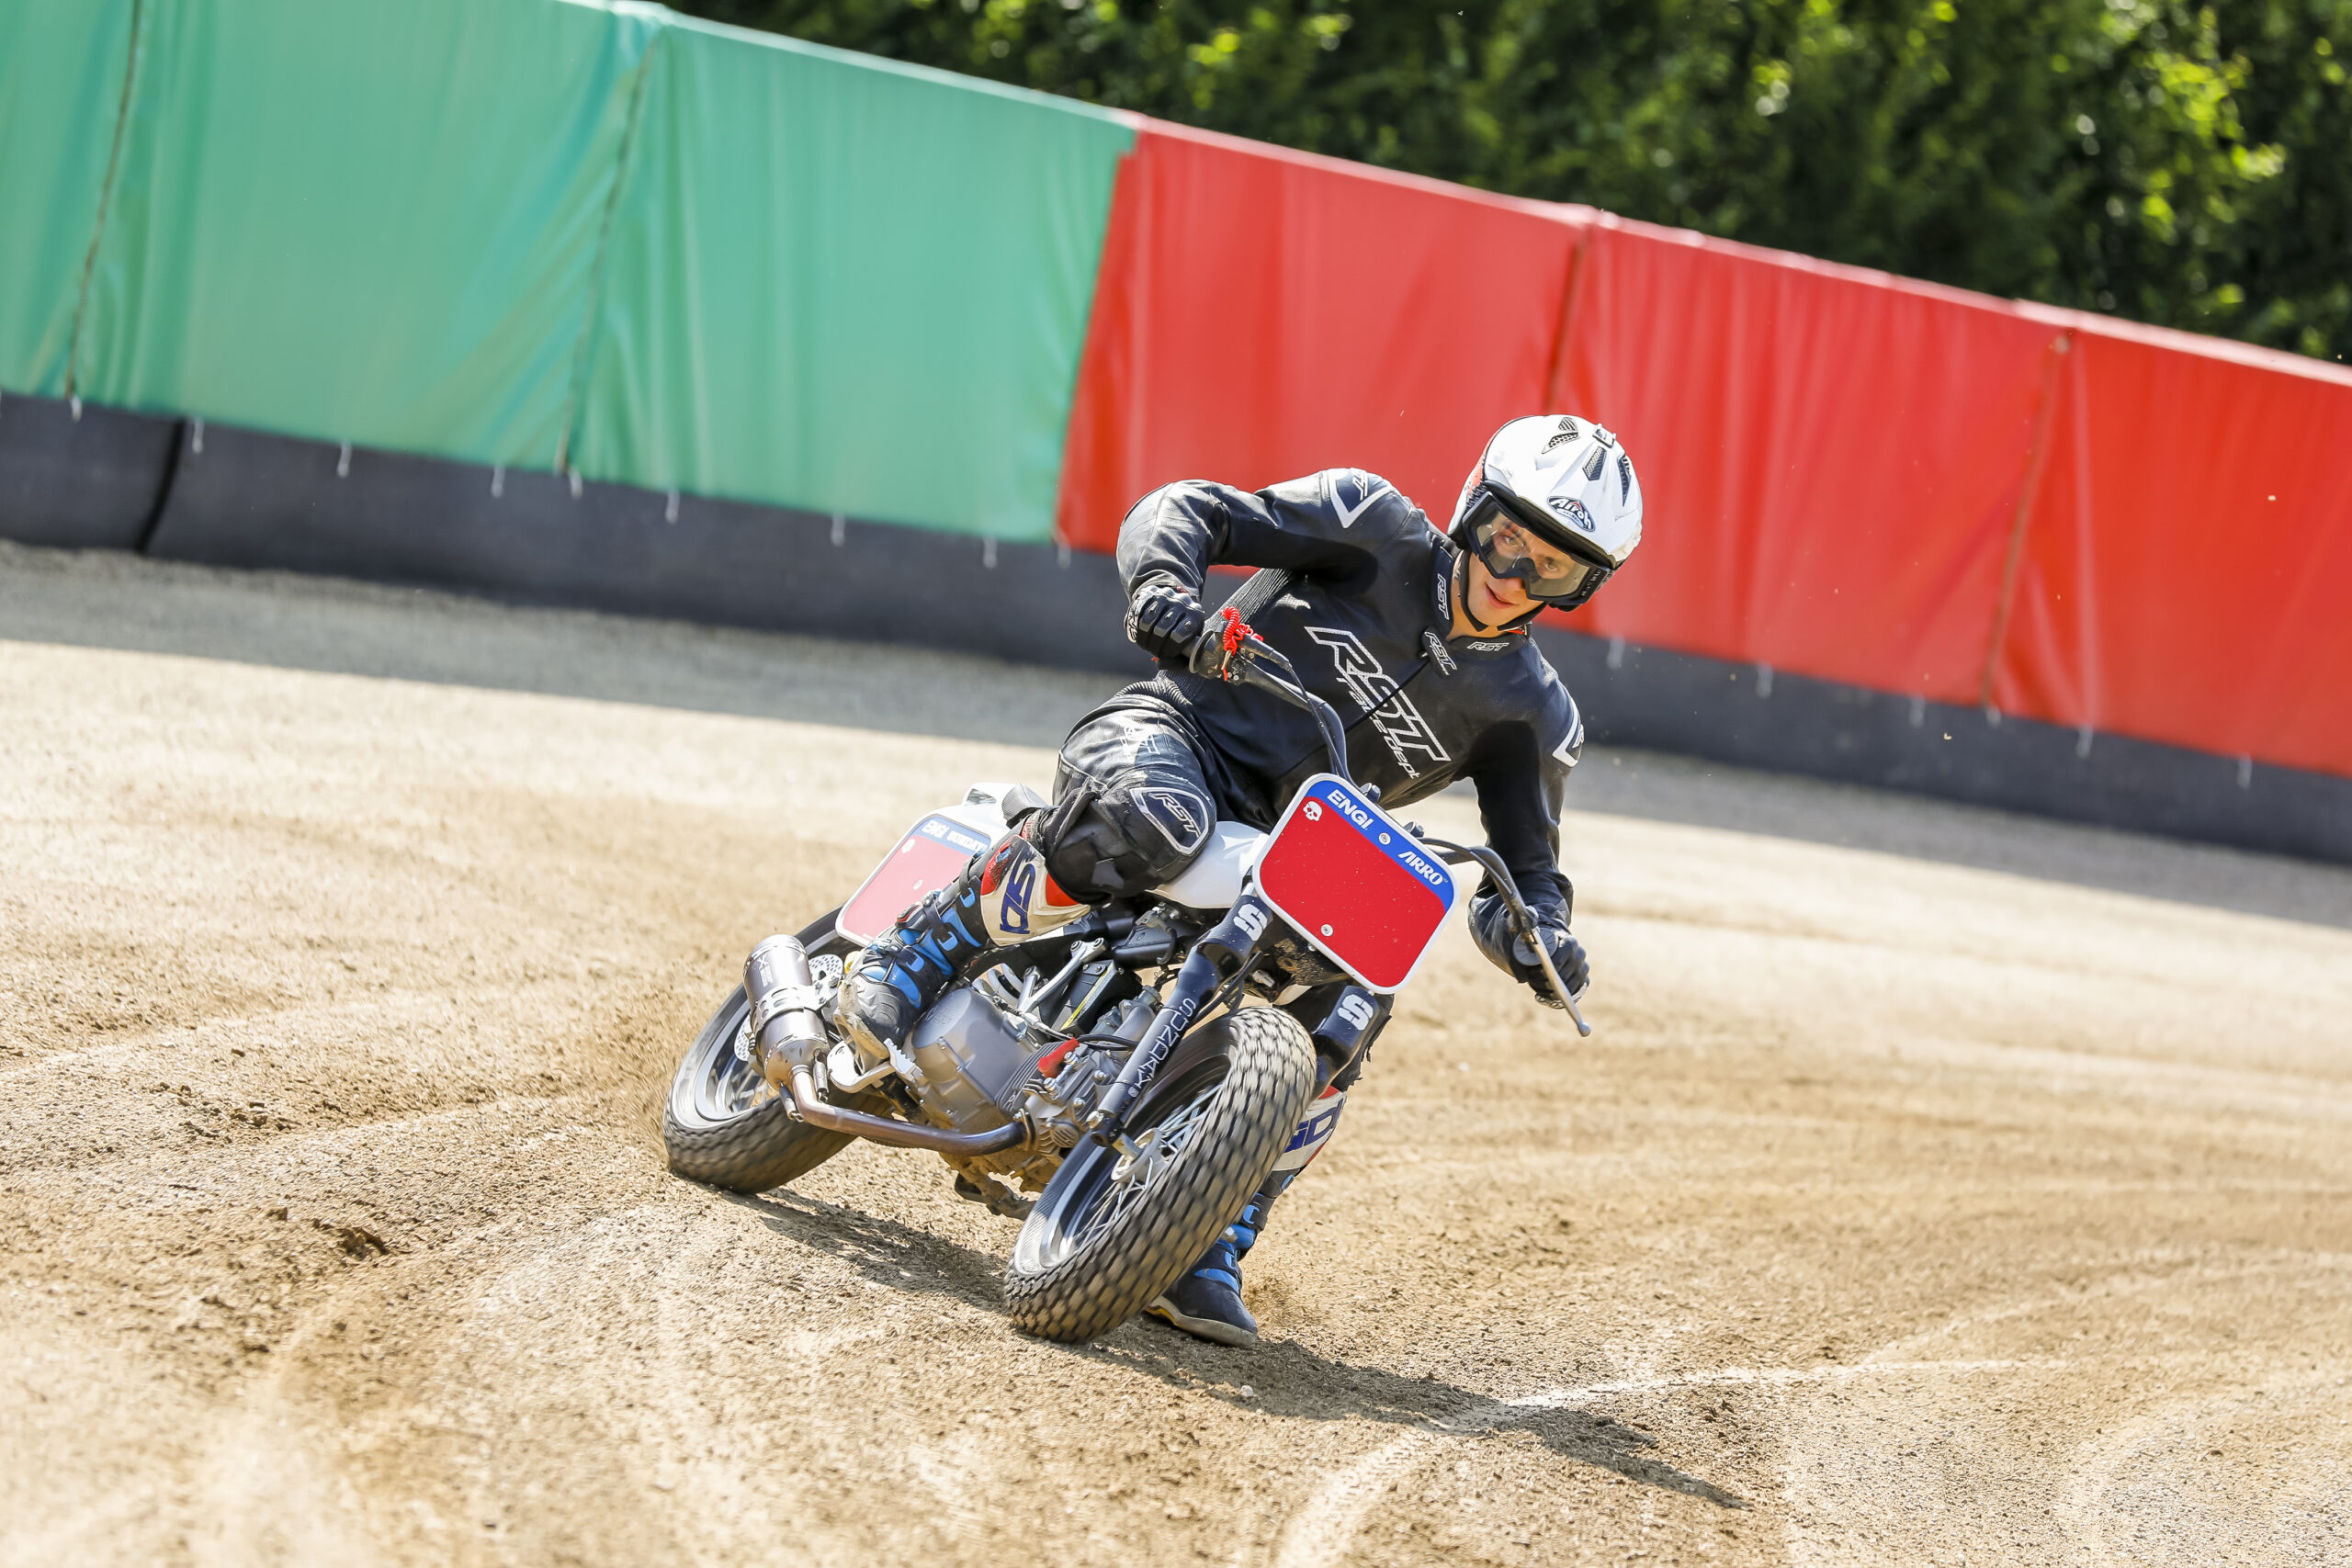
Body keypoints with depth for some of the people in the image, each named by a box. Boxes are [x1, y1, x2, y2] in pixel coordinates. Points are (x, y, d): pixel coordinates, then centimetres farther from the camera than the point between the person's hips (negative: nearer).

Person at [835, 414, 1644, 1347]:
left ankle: (1207, 1257, -12)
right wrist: (1164, 582, -30)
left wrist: (1542, 932, -15)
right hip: (1170, 727, -4)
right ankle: (917, 956, -21)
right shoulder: (1378, 530, -2)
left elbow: (1524, 860, 10)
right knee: (1149, 823, -41)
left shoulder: (1531, 714, 6)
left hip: (1282, 851, 4)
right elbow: (1190, 510, -7)